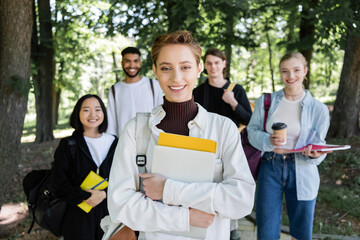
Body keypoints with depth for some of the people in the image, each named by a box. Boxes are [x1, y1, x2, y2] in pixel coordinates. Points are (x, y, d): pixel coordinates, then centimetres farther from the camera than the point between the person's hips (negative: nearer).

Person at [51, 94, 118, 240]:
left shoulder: (114, 143, 6)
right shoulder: (68, 145, 0)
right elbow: (59, 185, -5)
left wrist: (104, 194, -13)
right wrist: (86, 197, -16)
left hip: (109, 213, 2)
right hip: (79, 217, -2)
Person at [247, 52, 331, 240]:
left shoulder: (318, 109, 0)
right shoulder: (266, 101, 3)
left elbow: (318, 144, 2)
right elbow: (252, 131, 0)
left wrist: (314, 154, -21)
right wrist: (268, 141, -20)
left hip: (302, 174, 0)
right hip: (270, 169, 0)